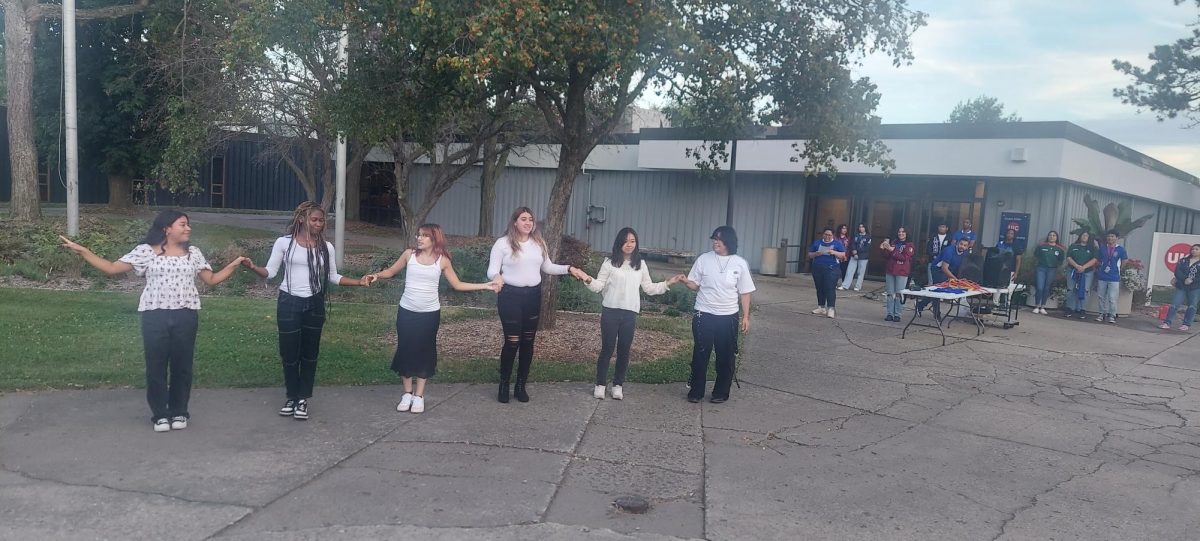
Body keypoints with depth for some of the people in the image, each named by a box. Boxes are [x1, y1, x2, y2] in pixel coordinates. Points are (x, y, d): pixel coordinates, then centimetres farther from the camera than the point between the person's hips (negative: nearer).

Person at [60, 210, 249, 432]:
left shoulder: (193, 253, 10)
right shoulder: (146, 251, 1)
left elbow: (212, 279, 14)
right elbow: (112, 268, 1)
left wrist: (234, 264, 3)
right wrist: (81, 251, -5)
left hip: (186, 316, 2)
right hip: (155, 316, -2)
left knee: (182, 365, 7)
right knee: (156, 366, 3)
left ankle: (179, 412, 21)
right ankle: (159, 414, 17)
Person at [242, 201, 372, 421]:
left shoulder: (326, 247, 2)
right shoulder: (284, 242, -5)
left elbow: (333, 277, 8)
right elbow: (270, 272, -5)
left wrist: (359, 282, -3)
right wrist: (253, 267, -24)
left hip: (314, 304, 2)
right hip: (289, 303, -2)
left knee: (310, 353, 7)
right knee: (289, 352, 4)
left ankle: (303, 399, 19)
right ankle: (291, 397, 22)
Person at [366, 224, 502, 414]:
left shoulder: (442, 260, -3)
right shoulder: (409, 254, -2)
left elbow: (457, 285, 2)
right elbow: (392, 271, 9)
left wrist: (486, 286, -3)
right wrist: (377, 275, -12)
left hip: (430, 313, -1)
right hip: (406, 311, 1)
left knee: (425, 351, 5)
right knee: (405, 350, 5)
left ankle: (419, 395, 16)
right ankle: (407, 393, 19)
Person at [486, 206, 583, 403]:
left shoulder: (539, 243, 9)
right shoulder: (503, 243, -6)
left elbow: (547, 267, 19)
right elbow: (492, 271, -7)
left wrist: (568, 268, 6)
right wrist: (497, 277, -30)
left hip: (533, 295, 5)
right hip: (510, 295, -5)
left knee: (528, 342, 8)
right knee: (512, 342, -6)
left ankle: (521, 386, 20)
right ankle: (504, 386, 11)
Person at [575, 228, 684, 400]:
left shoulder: (641, 264, 9)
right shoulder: (610, 262, -1)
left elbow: (649, 288, 14)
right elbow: (599, 286, -1)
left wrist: (668, 283, 6)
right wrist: (588, 279, -20)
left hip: (630, 313, 3)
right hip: (611, 311, -3)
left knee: (624, 350, 6)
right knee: (607, 348, 0)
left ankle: (618, 384, 18)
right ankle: (600, 384, 12)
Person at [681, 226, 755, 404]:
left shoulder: (740, 264, -2)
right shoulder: (704, 259, -2)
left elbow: (744, 293, 3)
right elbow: (695, 285, 3)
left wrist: (746, 316, 0)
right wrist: (685, 281, -19)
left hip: (728, 317, 0)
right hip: (703, 315, 0)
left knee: (726, 356, 8)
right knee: (700, 354, 4)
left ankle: (721, 392, 21)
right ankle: (696, 391, 17)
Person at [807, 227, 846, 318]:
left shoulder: (837, 243, 4)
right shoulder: (817, 242, 13)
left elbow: (843, 255, -2)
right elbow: (809, 255, 13)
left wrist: (834, 252, -19)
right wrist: (816, 254, -8)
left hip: (831, 269, -4)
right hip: (817, 269, 4)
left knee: (830, 289, -12)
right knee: (820, 289, 7)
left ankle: (830, 309, -14)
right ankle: (821, 308, 15)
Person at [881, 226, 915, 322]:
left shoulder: (909, 245, 0)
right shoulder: (893, 243, 13)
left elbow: (904, 257, -11)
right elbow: (887, 256, 11)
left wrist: (892, 250, -16)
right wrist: (884, 249, -7)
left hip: (901, 273, -4)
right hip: (890, 271, 4)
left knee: (898, 294, -4)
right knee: (890, 293, 3)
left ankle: (897, 315, 1)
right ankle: (890, 314, 7)